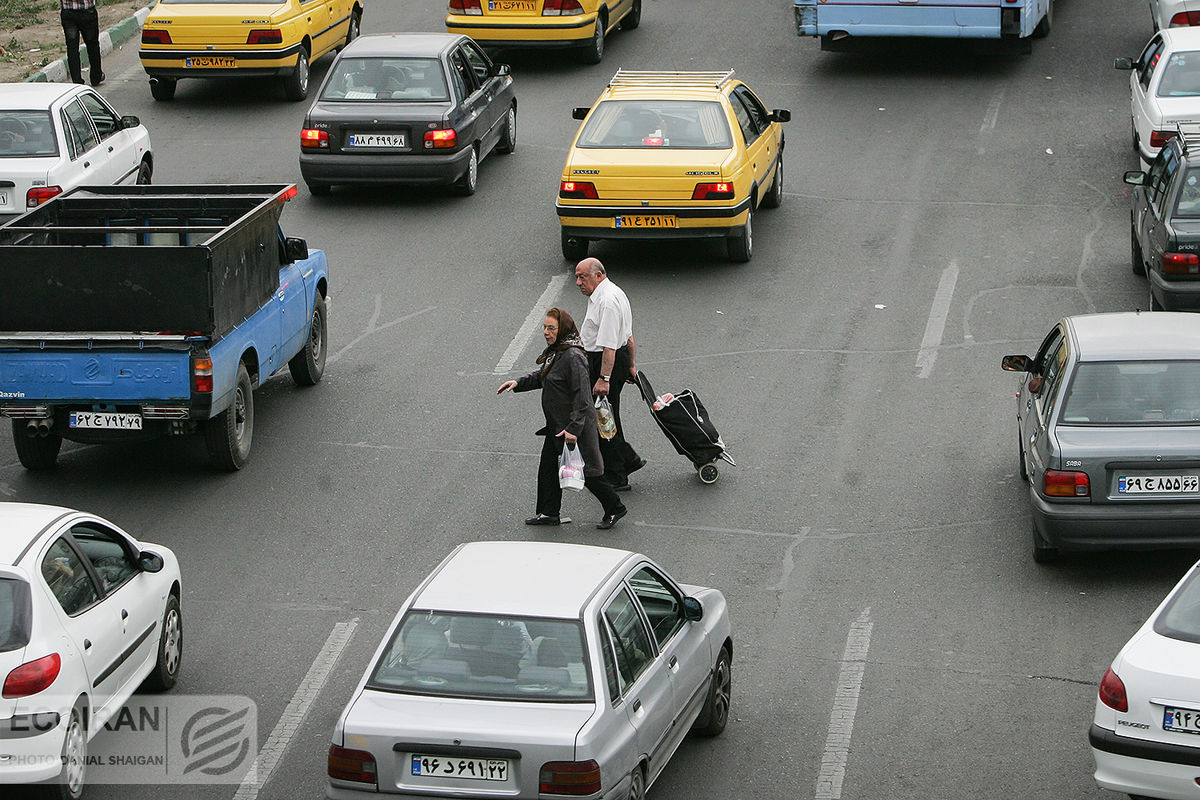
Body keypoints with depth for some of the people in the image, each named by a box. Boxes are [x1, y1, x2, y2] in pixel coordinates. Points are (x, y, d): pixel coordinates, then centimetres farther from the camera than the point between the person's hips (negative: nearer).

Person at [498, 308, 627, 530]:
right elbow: (541, 376, 25)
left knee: (585, 472, 1)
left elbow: (582, 397, -26)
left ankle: (615, 508, 16)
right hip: (556, 425, 10)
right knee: (548, 468, 14)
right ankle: (549, 513, 25)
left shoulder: (573, 357, -24)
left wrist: (574, 429, -29)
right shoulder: (554, 352, 6)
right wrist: (519, 383, 10)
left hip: (576, 427, -10)